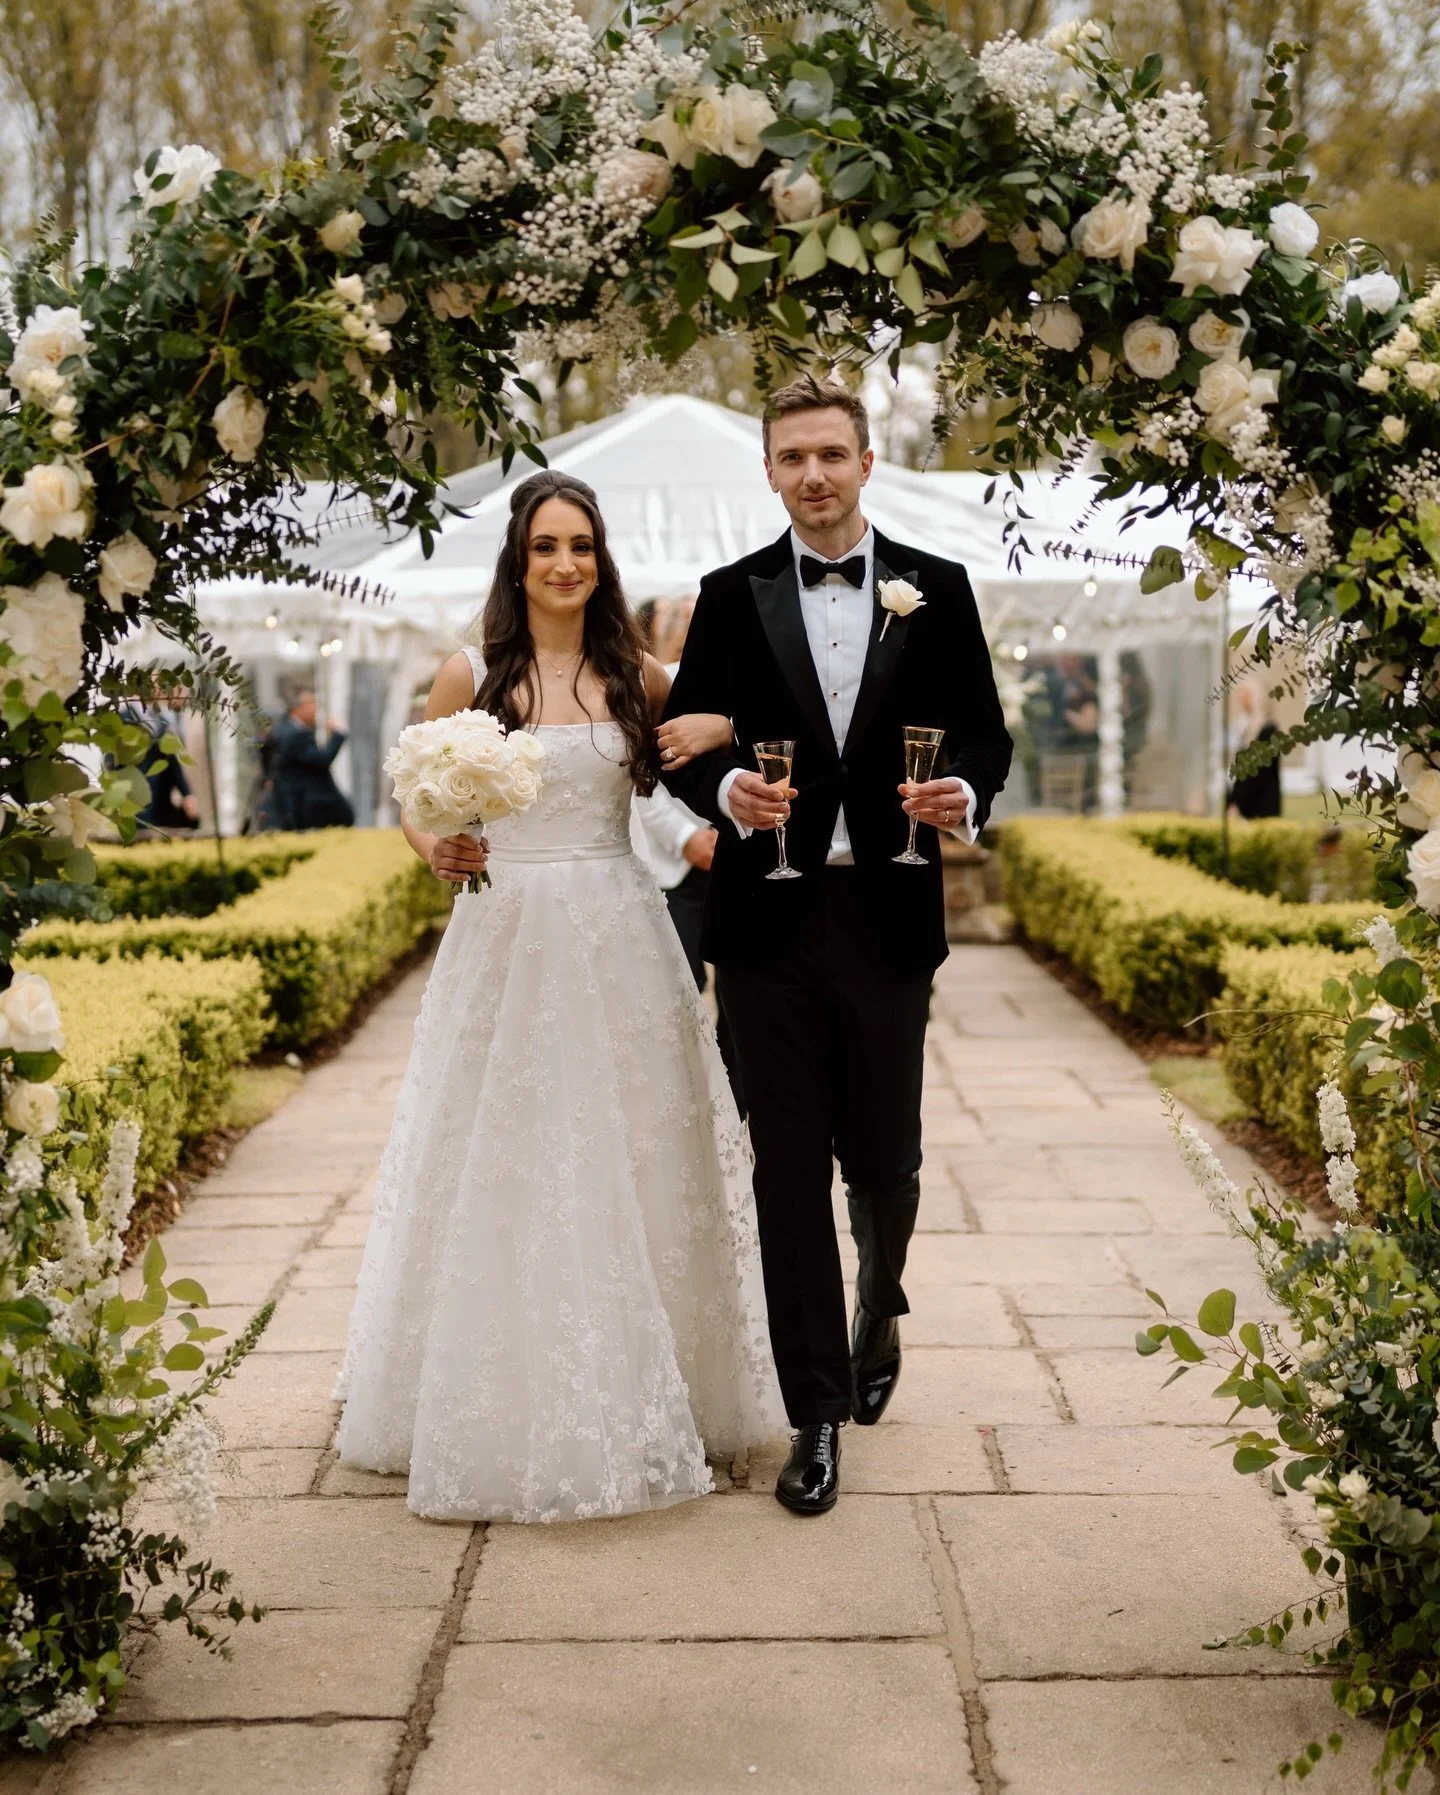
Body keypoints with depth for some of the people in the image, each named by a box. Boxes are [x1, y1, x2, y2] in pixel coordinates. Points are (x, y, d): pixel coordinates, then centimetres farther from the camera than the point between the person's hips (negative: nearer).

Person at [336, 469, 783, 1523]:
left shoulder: (637, 677, 6)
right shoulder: (470, 676, 0)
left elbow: (741, 716, 16)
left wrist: (717, 728, -6)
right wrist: (435, 850, -12)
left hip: (620, 944, 2)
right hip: (507, 943, -2)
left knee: (628, 1168, 8)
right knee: (505, 1173, 2)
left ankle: (645, 1398, 24)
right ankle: (511, 1413, 16)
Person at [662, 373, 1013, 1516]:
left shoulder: (936, 589, 5)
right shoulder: (733, 596, 5)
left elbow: (983, 734, 6)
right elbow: (686, 744, 5)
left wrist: (966, 796, -15)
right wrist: (726, 791, -17)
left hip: (888, 918, 0)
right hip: (770, 919, 0)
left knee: (883, 1161, 9)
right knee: (790, 1171, 3)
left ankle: (878, 1312, 43)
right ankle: (817, 1413, 14)